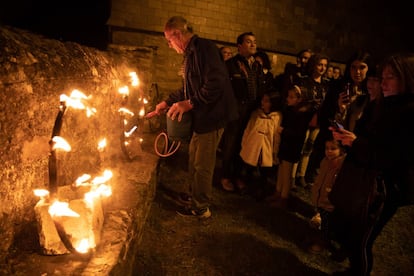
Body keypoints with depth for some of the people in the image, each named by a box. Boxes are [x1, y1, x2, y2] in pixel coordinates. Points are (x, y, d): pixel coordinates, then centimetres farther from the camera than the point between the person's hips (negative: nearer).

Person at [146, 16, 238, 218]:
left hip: (211, 117, -10)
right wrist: (167, 103, 24)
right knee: (194, 162, 20)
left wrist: (190, 103, -24)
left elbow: (216, 84, -27)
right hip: (201, 117, 10)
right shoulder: (191, 53, 17)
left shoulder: (204, 48, -15)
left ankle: (200, 208, 18)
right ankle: (195, 197, 37)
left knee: (202, 165, 1)